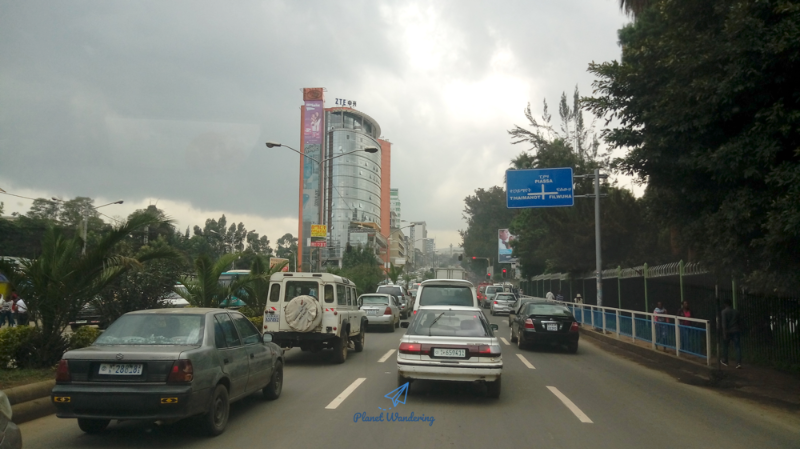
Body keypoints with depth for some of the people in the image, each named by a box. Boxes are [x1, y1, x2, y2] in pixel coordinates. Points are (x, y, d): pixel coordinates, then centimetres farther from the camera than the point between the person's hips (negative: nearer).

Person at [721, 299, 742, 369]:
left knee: (725, 346, 15)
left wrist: (724, 333, -15)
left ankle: (724, 361, 27)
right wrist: (740, 330, 21)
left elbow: (724, 323, -14)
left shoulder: (724, 311, -6)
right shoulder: (736, 311, 8)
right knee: (737, 347, -1)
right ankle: (739, 363, -12)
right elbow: (740, 322, 12)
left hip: (728, 331, -3)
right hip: (736, 331, 3)